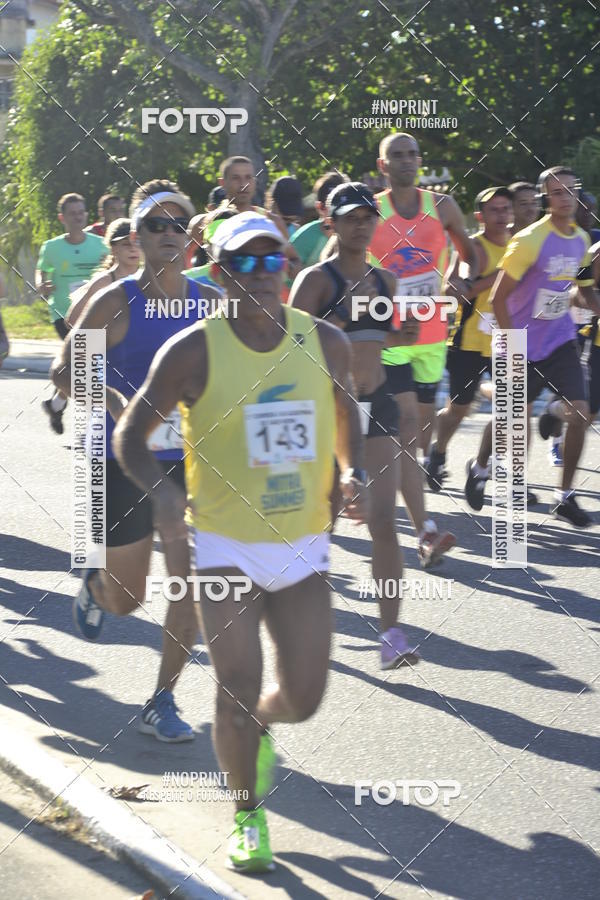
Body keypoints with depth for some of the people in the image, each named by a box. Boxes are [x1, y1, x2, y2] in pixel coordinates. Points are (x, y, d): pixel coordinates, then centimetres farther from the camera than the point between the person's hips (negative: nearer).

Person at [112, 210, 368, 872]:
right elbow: (129, 434, -4)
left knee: (303, 698, 4)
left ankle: (257, 726, 41)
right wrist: (159, 489, -23)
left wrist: (353, 474, -1)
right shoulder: (194, 351, -11)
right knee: (237, 692, -9)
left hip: (302, 546, 3)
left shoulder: (325, 343, -2)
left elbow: (346, 414, 18)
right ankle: (248, 816, 15)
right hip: (224, 544, -3)